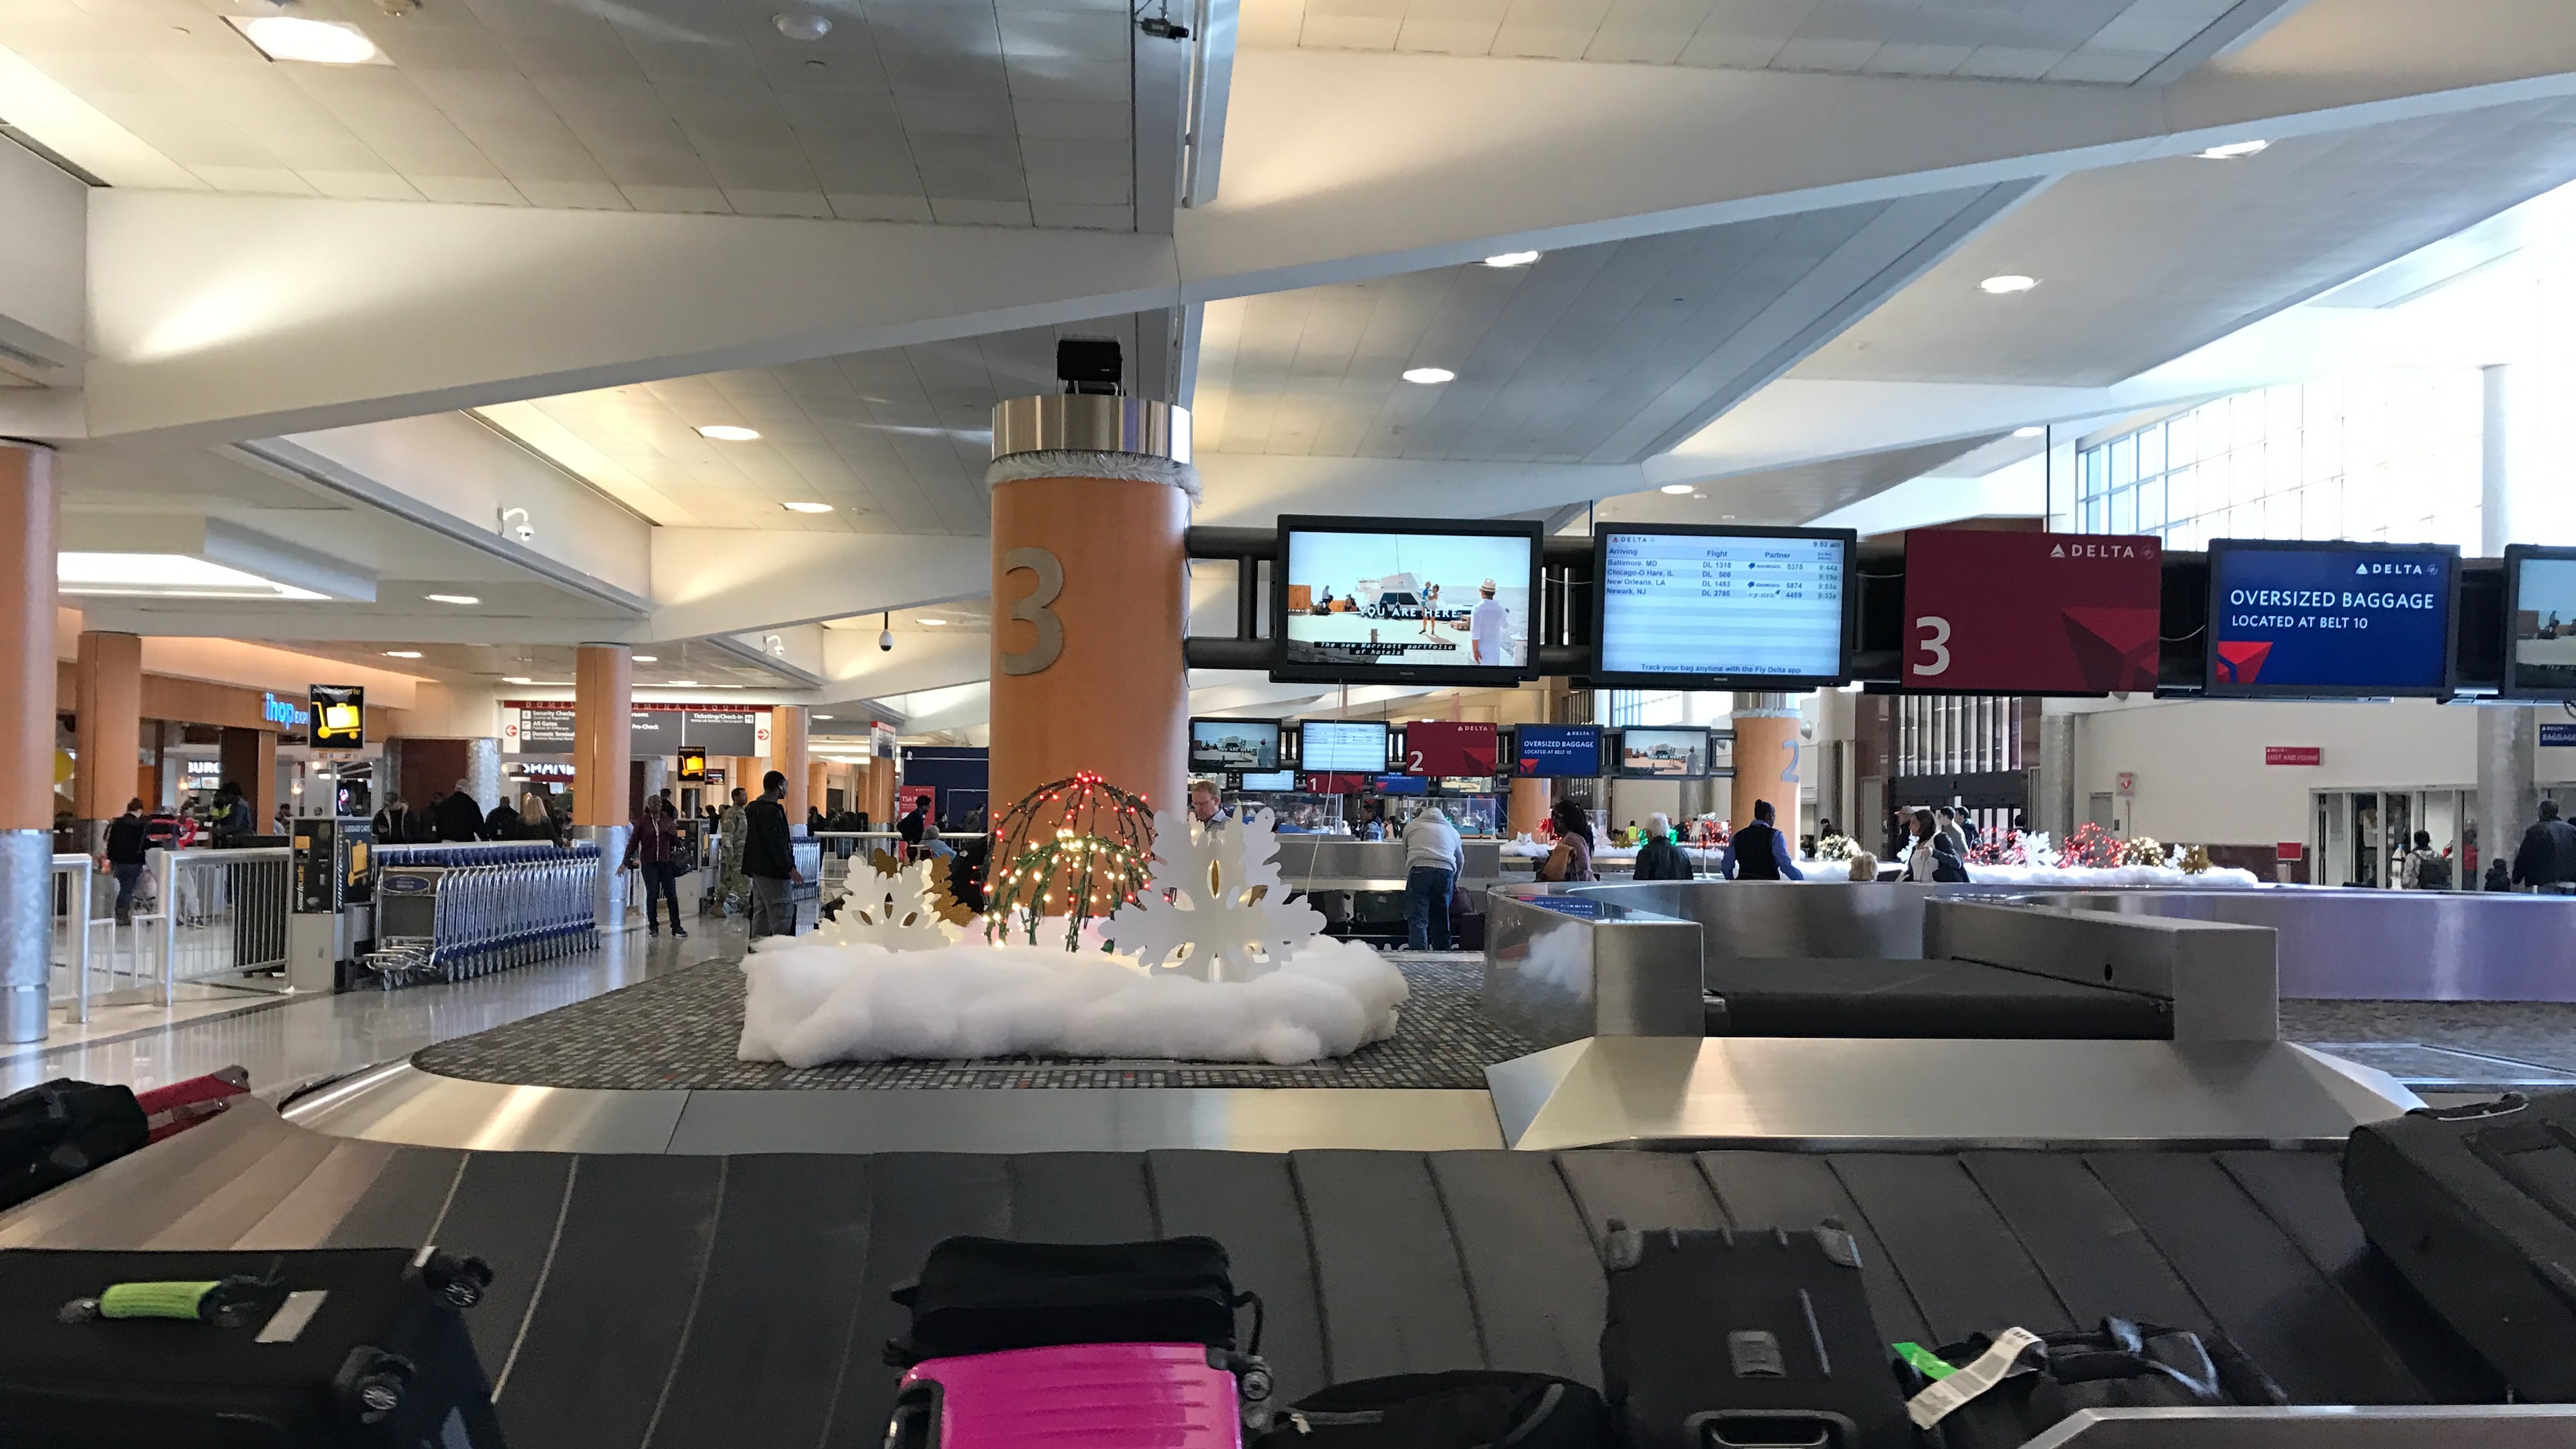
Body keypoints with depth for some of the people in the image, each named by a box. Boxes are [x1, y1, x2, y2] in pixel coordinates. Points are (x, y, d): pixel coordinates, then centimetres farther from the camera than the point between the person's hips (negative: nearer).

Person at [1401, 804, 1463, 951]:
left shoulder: (1411, 827, 22)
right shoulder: (1451, 831, 28)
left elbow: (1406, 855, 25)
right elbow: (1461, 860, 35)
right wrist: (1454, 881, 49)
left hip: (1419, 869, -3)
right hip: (1446, 871, 3)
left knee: (1417, 919, -7)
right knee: (1441, 918, 13)